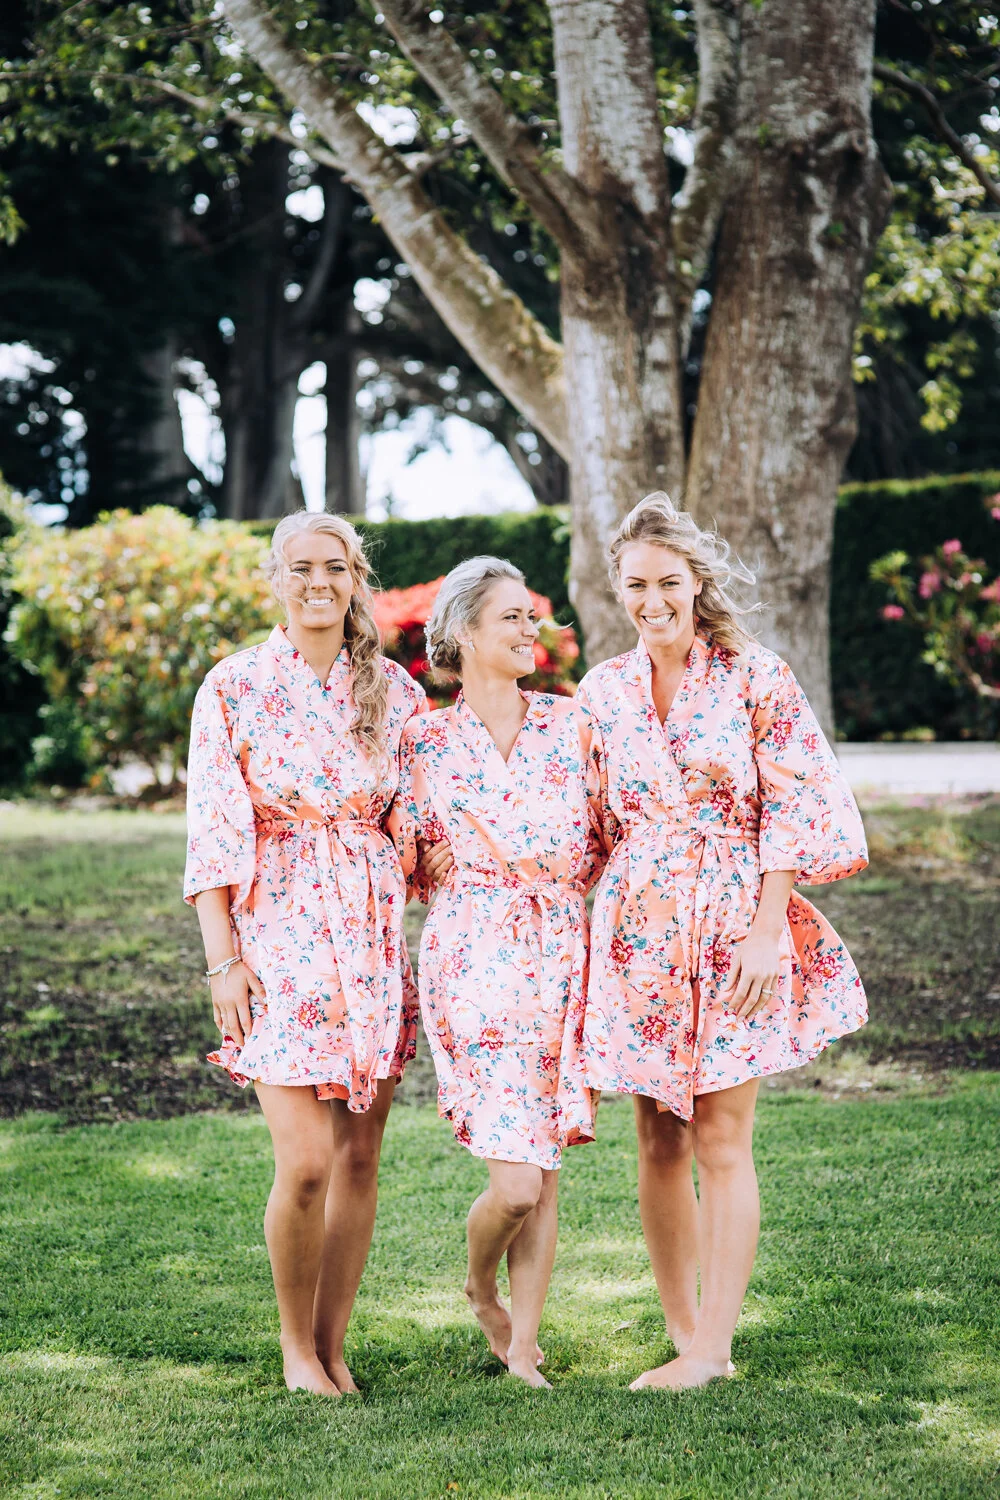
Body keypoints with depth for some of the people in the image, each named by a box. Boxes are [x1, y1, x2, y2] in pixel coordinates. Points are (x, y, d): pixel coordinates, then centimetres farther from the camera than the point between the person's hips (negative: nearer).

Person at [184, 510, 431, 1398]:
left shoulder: (393, 689, 8)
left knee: (361, 1155, 4)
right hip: (279, 930, -3)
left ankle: (333, 1347, 16)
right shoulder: (234, 688, -1)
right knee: (307, 1161, -9)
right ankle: (296, 1346, 11)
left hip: (372, 931, 4)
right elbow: (214, 833, -3)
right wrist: (221, 958, -9)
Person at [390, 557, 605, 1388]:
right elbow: (405, 862, 6)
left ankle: (524, 1346, 16)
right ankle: (481, 1284, 23)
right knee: (516, 1183, -9)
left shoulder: (571, 722, 7)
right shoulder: (426, 742, 1)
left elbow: (605, 839, 13)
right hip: (476, 963, -3)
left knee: (543, 1169, 5)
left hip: (563, 958, 3)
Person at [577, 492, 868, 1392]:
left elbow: (792, 812, -5)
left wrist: (767, 933, -12)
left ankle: (711, 1346, 0)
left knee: (721, 1139, -4)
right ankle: (685, 1331, 15)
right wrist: (597, 933, 9)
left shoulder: (758, 678, -3)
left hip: (734, 921, -3)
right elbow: (594, 827, 14)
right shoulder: (603, 692, 8)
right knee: (659, 1140, 5)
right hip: (640, 929, 4)